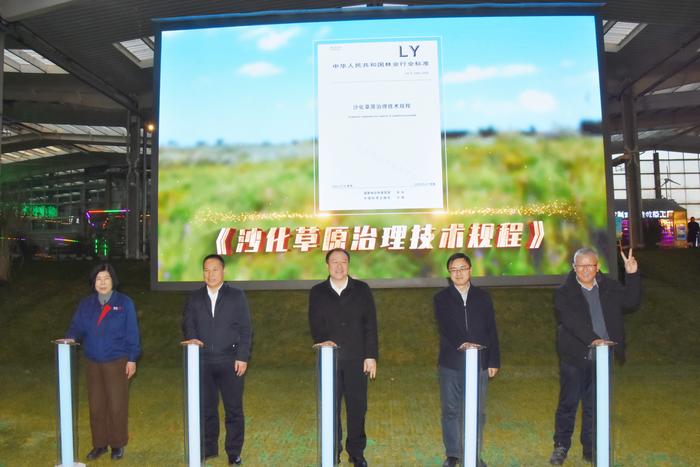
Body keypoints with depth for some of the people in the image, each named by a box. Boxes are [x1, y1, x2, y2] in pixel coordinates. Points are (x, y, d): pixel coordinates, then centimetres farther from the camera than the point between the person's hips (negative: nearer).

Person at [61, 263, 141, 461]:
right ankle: (99, 444, 26)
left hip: (117, 363, -3)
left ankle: (117, 444, 20)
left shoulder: (124, 303, -4)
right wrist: (71, 338, -20)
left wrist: (132, 359, -7)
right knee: (96, 405, 11)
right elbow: (77, 326, 2)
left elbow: (132, 333, -4)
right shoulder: (86, 304, 6)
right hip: (93, 363, 3)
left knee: (117, 405, 3)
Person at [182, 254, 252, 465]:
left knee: (233, 409, 3)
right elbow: (188, 322, 5)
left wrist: (242, 357, -9)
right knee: (206, 408, 11)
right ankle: (208, 449, 25)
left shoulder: (236, 296, 2)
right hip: (203, 361, 2)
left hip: (230, 361, -2)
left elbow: (245, 329, -1)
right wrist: (192, 337, -17)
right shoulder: (194, 298, 10)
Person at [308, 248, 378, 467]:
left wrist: (371, 356, -4)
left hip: (356, 359, 0)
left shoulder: (361, 289, 5)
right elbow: (315, 324, 0)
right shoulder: (317, 292, 7)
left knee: (357, 406, 5)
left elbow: (370, 325, 1)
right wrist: (322, 340, -21)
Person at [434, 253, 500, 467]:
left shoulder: (482, 297, 7)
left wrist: (494, 361, 2)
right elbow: (445, 326, -14)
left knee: (476, 411, 8)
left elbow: (492, 331, 7)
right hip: (451, 363, -1)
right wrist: (461, 343, -31)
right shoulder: (441, 298, 2)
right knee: (450, 411, 6)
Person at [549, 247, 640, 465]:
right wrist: (593, 339, -30)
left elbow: (631, 301, 5)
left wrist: (632, 274, -5)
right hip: (574, 358, -3)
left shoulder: (609, 287, 8)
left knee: (595, 406, 12)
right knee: (568, 404, 7)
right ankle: (561, 446, 21)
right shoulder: (564, 293, -7)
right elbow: (573, 321, -18)